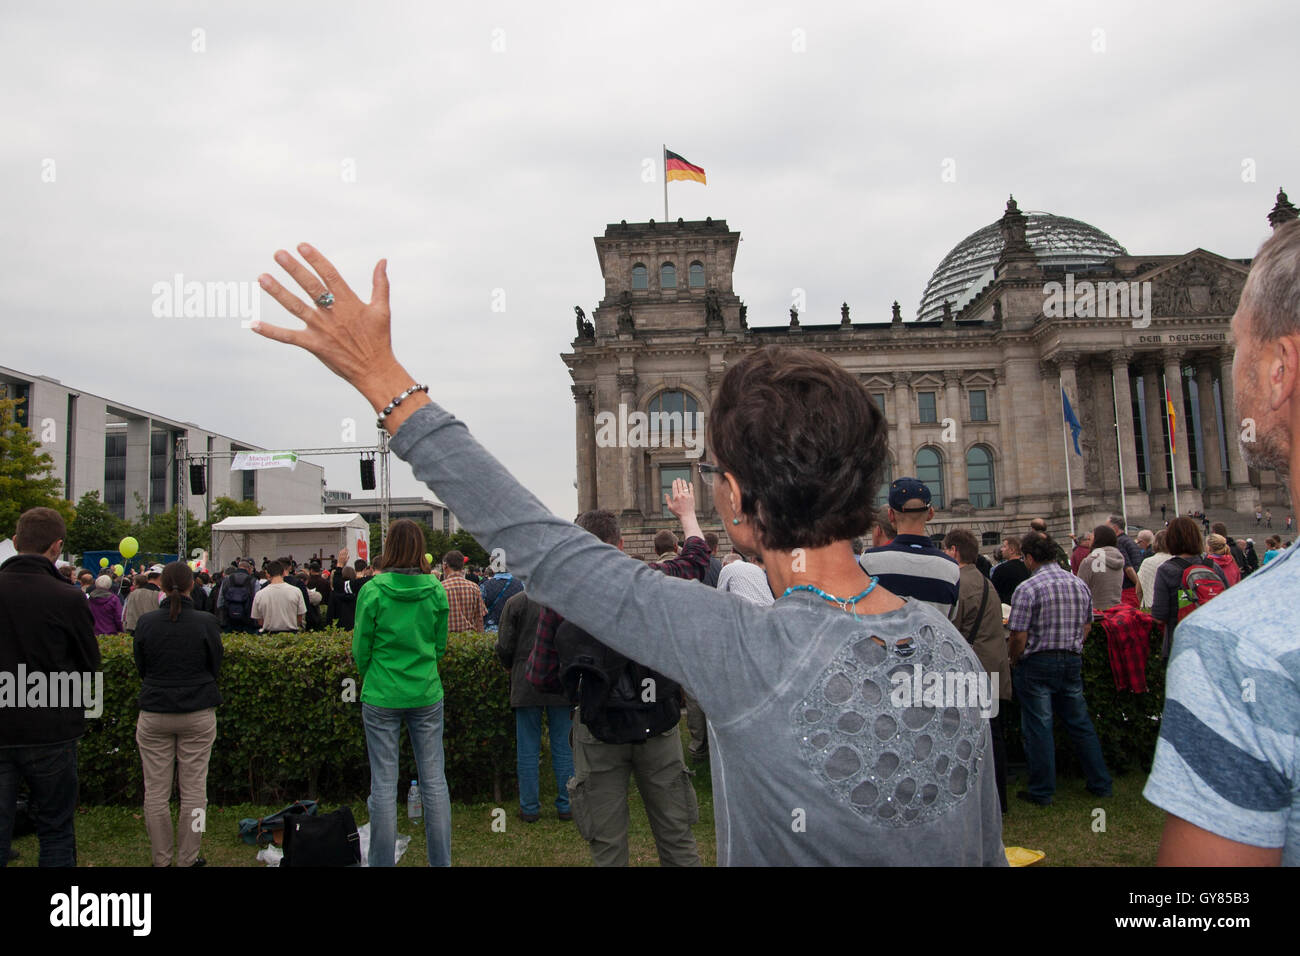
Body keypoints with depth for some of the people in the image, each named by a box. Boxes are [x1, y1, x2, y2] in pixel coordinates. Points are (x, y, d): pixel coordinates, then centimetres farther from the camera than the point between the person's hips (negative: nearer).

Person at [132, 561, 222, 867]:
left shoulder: (146, 622, -4)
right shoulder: (206, 622, -10)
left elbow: (141, 667, 8)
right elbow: (216, 667, 1)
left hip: (154, 715, 1)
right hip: (198, 715, -1)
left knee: (156, 790, 10)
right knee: (194, 789, 7)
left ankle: (161, 859, 18)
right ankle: (188, 858, 14)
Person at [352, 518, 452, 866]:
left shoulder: (373, 590, -9)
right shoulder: (436, 590, -2)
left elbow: (361, 651, -1)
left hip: (382, 697, -2)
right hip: (427, 694, 2)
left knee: (384, 784, 7)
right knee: (434, 781, 8)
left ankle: (383, 861, 16)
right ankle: (441, 860, 16)